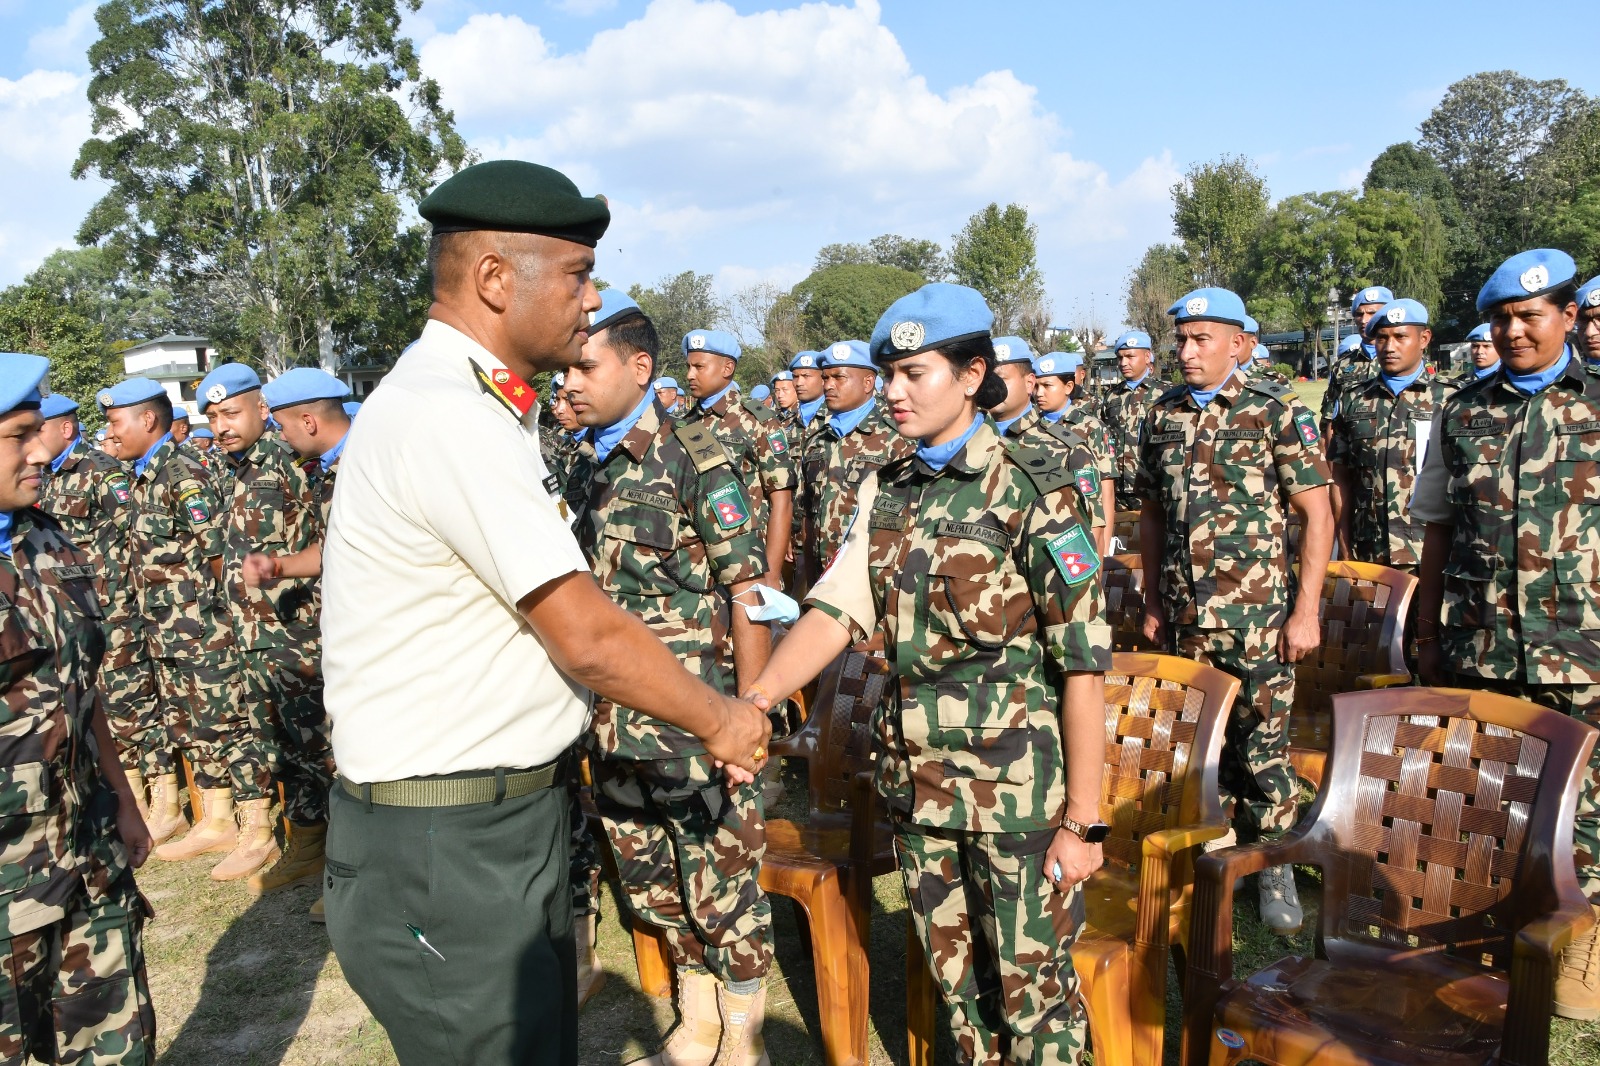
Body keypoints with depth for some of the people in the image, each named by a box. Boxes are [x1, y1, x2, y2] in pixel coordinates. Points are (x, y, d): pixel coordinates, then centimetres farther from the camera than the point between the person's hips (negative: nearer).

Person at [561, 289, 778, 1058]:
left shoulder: (695, 461, -11)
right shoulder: (583, 470, 7)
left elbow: (747, 595, -12)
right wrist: (591, 706, 12)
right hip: (614, 723, 6)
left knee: (723, 885, 7)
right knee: (652, 884, 18)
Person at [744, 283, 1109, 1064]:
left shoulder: (1034, 492, -12)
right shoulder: (885, 494, 6)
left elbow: (1084, 667, -13)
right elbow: (834, 612, -3)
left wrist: (1084, 820, -13)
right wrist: (753, 700, -19)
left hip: (1019, 789, -5)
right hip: (919, 789, 5)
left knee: (1033, 991, 9)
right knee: (956, 984, 19)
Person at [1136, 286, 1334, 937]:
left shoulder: (1276, 411, -5)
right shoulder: (1162, 414, 7)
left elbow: (1317, 516, -6)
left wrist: (1306, 610, -10)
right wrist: (1153, 602, 10)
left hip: (1257, 617, -4)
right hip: (1184, 619, 4)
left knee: (1262, 745, 4)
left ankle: (1273, 865, 21)